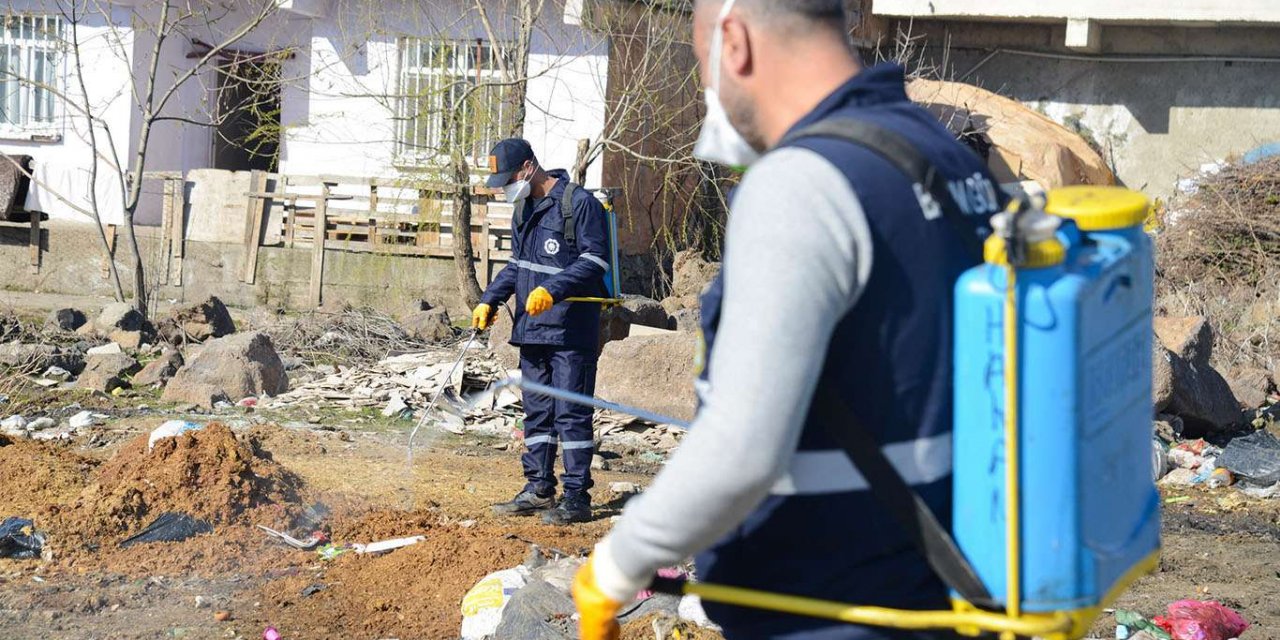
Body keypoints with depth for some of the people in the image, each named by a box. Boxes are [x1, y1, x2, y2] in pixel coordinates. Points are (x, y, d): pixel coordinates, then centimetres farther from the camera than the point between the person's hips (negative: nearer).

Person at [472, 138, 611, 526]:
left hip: (572, 330, -8)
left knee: (571, 413, -5)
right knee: (537, 411, 12)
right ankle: (539, 489, 20)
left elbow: (595, 261, -16)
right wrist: (489, 300, 13)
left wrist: (552, 290, -26)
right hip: (532, 330, 8)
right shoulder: (523, 209, 16)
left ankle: (577, 497, 0)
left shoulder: (579, 203, -11)